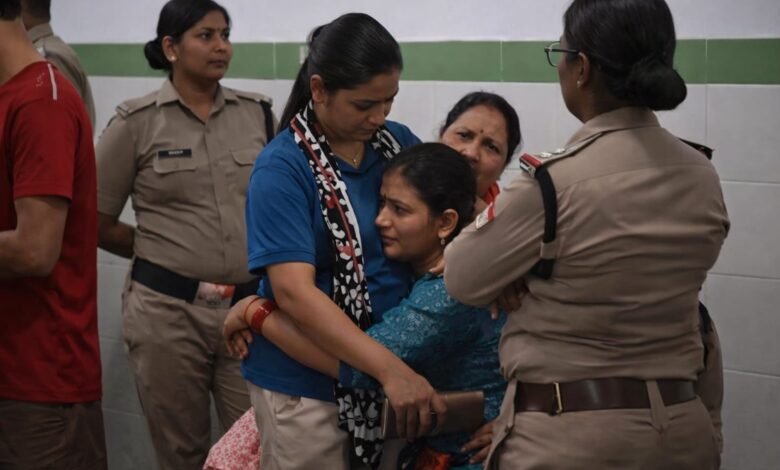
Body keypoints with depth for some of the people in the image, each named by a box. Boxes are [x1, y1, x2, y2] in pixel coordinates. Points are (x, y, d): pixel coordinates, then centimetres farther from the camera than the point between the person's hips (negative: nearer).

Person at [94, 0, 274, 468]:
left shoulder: (259, 114, 6)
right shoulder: (136, 122, -2)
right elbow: (99, 223, 2)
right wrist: (165, 252, 6)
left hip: (251, 307, 2)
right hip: (167, 310, -2)